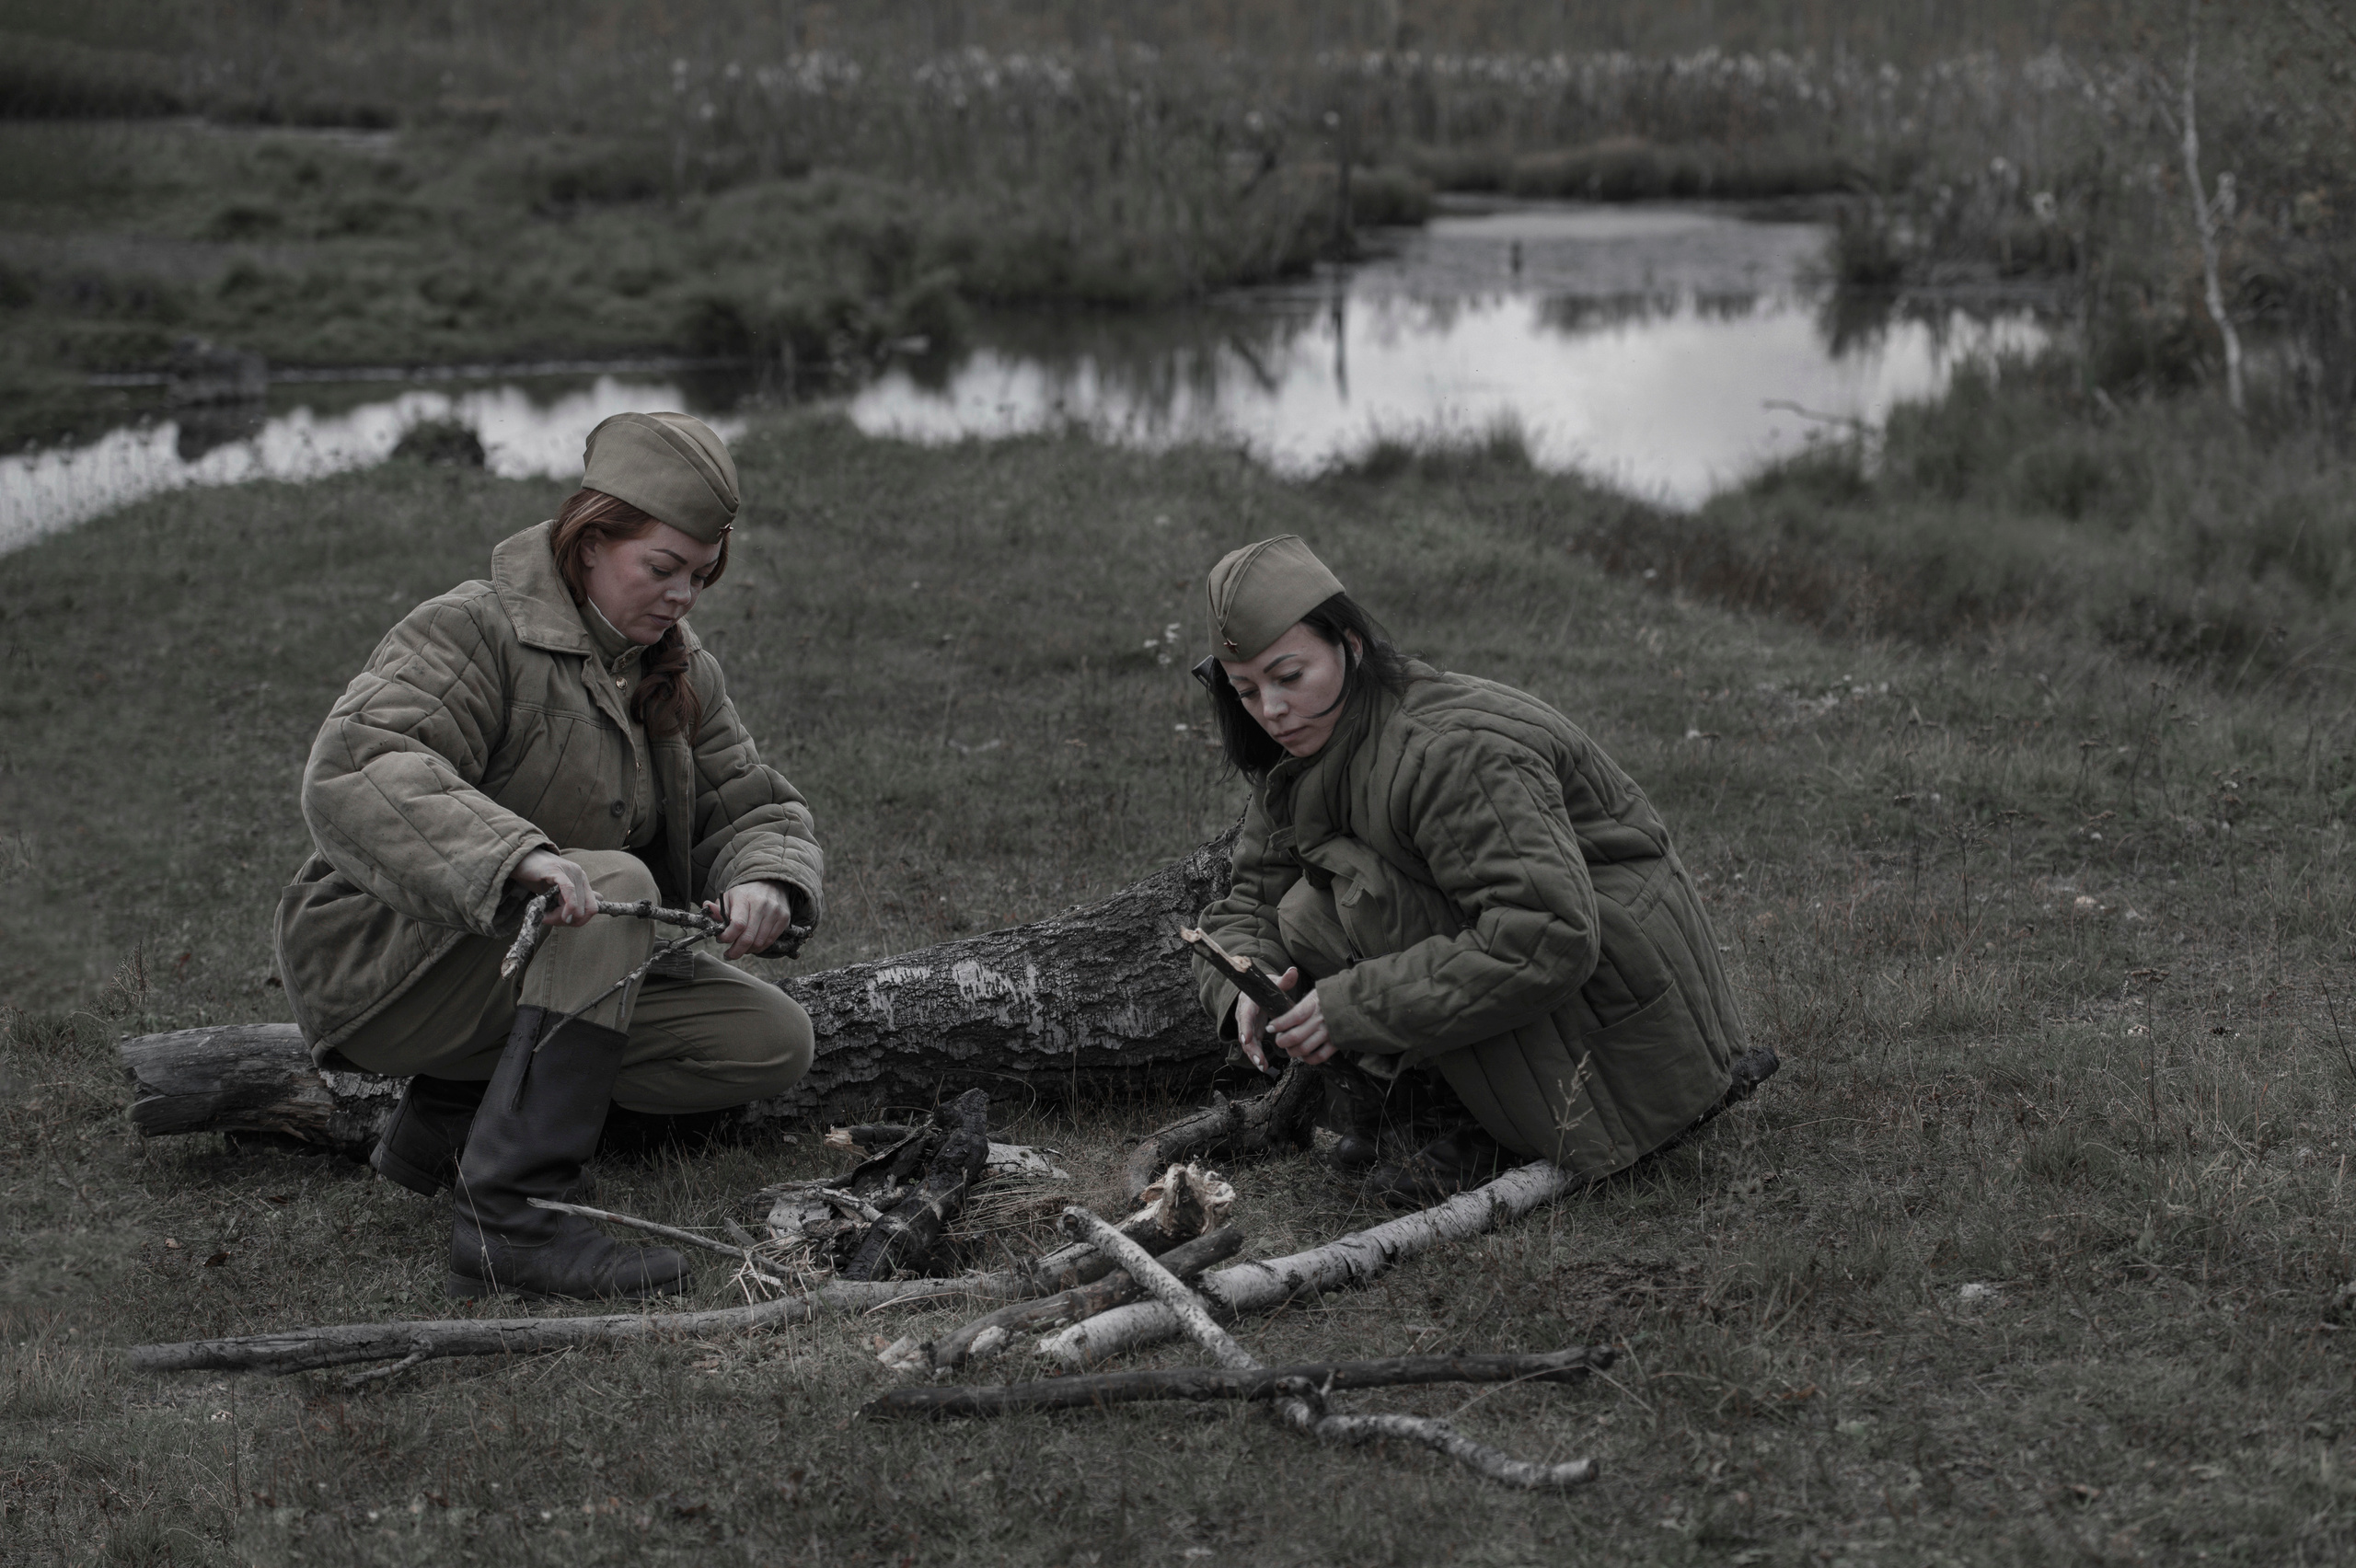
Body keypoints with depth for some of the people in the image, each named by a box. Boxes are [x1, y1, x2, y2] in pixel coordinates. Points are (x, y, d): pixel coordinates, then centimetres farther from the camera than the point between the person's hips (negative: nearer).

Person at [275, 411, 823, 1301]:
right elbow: (351, 775, -32)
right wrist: (514, 857, -48)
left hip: (542, 973, 8)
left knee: (774, 1042, -9)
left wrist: (766, 882, -20)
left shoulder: (682, 674, 7)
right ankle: (509, 1218, -37)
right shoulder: (471, 634, -17)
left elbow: (751, 806, 6)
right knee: (618, 886, -33)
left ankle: (456, 1110, 2)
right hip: (385, 963, -7)